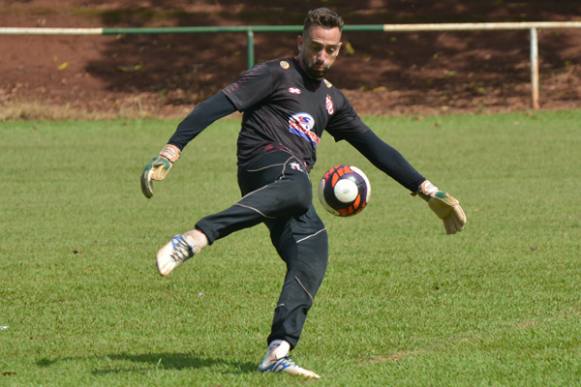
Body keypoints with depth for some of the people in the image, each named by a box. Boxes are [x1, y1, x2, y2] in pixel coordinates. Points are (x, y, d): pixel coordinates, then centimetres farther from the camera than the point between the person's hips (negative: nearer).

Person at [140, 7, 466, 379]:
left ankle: (278, 352, -24)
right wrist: (172, 150, -14)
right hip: (266, 162, -7)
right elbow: (217, 106, -1)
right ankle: (196, 237, -54)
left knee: (311, 257, -17)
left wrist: (429, 192, 29)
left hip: (292, 180, 7)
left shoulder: (331, 99, 30)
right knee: (297, 188, -41)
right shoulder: (276, 75, 8)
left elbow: (374, 147, 33)